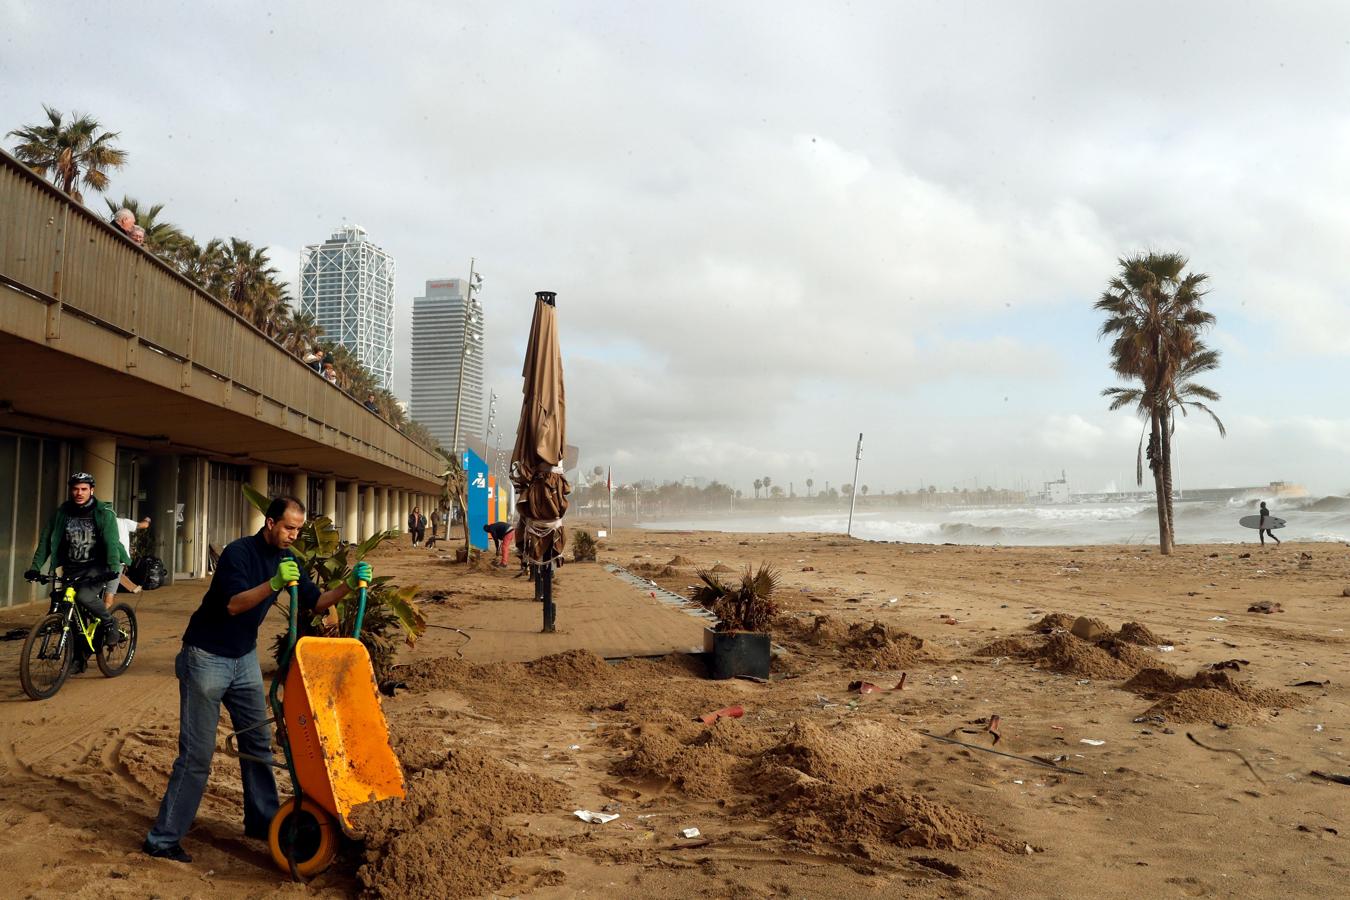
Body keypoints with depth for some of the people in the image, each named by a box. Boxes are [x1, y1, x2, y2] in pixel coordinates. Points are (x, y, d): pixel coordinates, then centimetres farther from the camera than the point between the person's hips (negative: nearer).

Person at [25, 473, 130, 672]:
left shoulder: (104, 513, -10)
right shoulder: (62, 513, 0)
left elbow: (111, 542, -19)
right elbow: (46, 540, 1)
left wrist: (113, 569, -31)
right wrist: (35, 566, -9)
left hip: (97, 567, -4)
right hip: (72, 568, 4)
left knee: (84, 596, -31)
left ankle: (110, 624, -5)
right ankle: (79, 658, 19)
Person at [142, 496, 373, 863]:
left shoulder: (285, 558, 2)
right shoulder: (238, 552, -19)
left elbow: (313, 602, 2)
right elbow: (234, 604, -30)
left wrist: (349, 585, -14)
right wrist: (273, 584, -44)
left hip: (244, 657, 7)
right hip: (207, 657, -7)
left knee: (258, 742, 9)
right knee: (197, 751, -5)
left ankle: (261, 821, 20)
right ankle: (163, 838, 4)